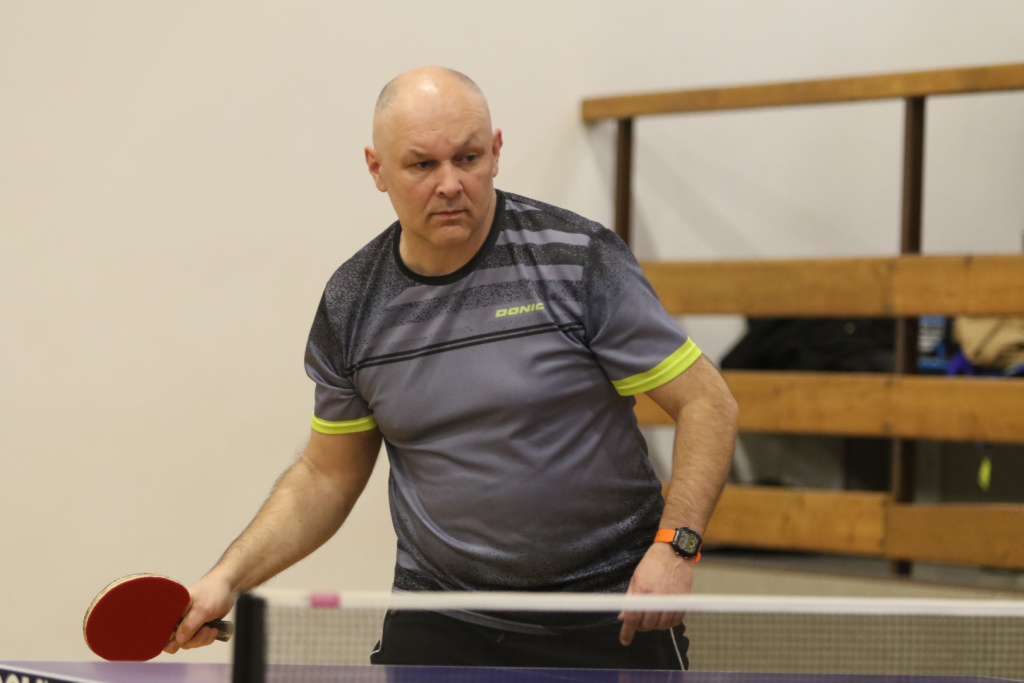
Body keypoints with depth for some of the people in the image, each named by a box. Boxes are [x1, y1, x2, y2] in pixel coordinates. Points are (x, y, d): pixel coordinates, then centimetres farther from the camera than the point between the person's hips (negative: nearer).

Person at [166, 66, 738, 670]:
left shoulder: (579, 259, -11)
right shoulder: (353, 304, 2)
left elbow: (708, 403, -8)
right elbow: (327, 475, 13)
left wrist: (674, 546, -20)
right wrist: (229, 579, 1)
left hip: (610, 618, -3)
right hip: (439, 620, 3)